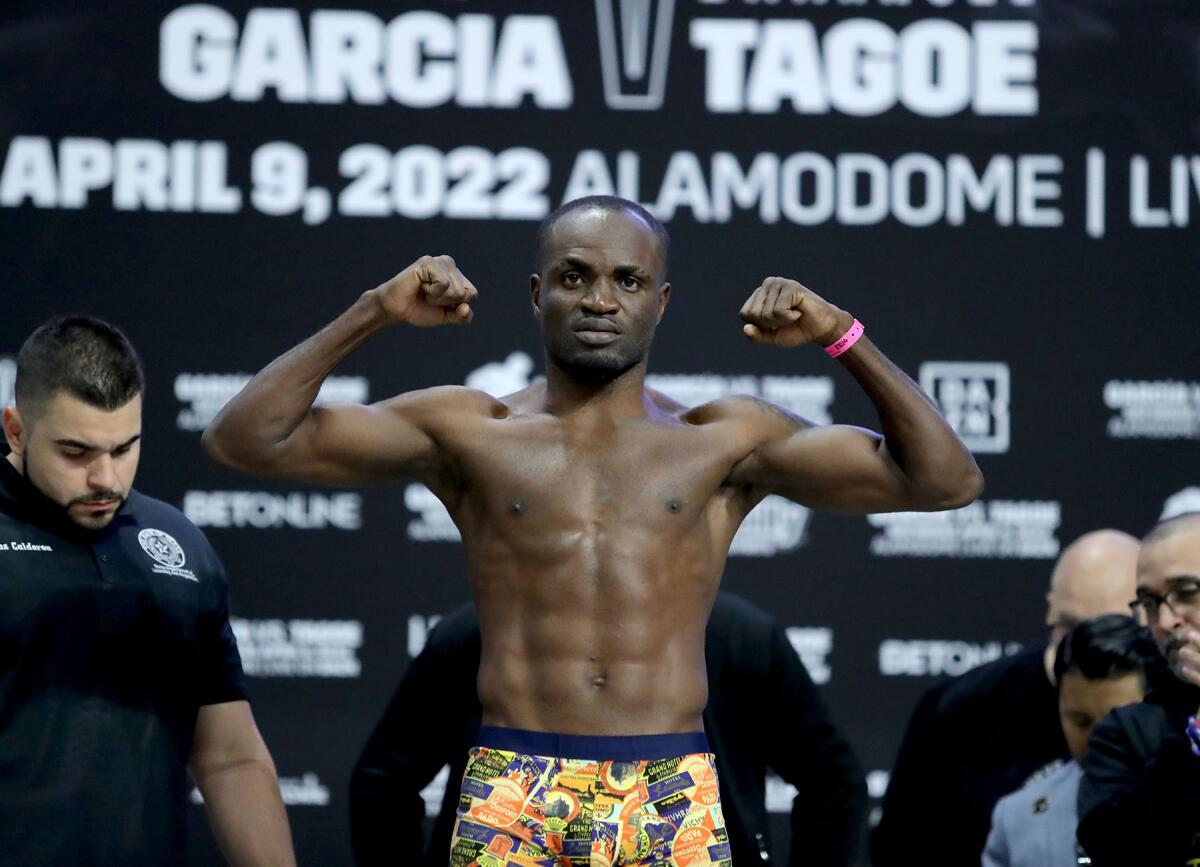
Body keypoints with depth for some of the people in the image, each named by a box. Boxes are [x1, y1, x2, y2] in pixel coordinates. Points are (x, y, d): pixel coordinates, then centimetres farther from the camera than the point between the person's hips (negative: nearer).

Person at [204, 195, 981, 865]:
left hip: (674, 800, 1)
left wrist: (842, 336, -4)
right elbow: (245, 439, 3)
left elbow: (946, 481, 6)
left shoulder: (725, 443, 10)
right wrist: (372, 314, -7)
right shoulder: (472, 434, 8)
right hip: (513, 796, 0)